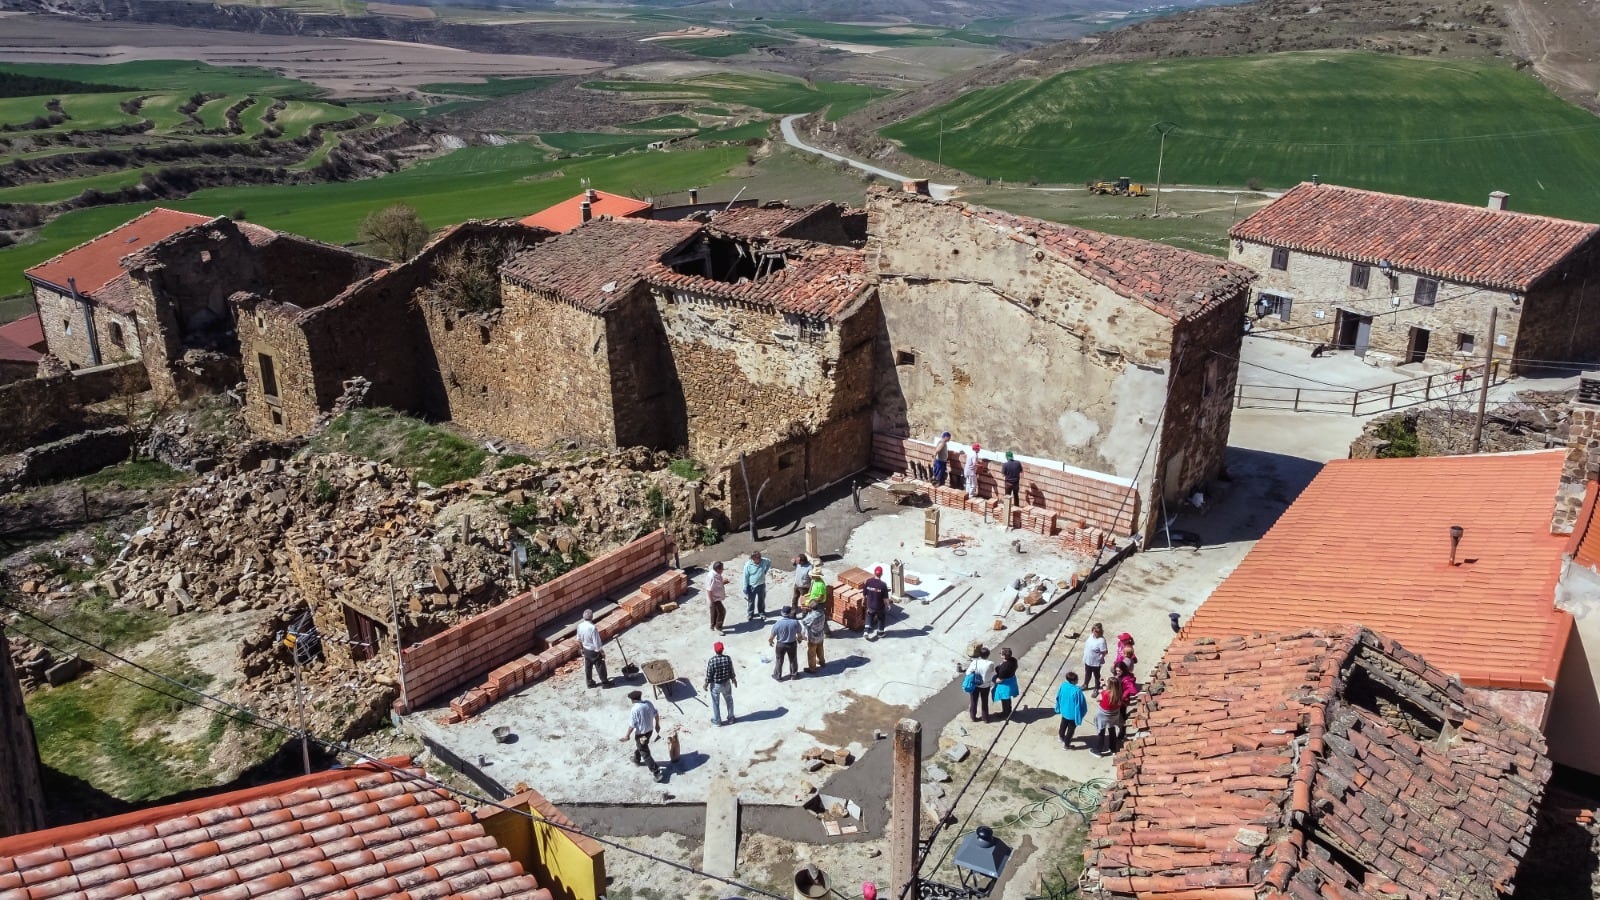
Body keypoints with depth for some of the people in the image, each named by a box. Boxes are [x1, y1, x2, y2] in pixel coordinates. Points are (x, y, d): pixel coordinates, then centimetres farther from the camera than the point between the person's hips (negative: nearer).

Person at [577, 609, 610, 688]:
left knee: (588, 667, 21)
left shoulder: (580, 626, -11)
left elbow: (579, 639, 5)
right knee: (600, 666, 12)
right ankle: (605, 682, 26)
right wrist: (602, 651, -13)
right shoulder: (593, 628, -33)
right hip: (594, 651, -6)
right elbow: (596, 642, -26)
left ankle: (589, 682, 35)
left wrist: (581, 647, 22)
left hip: (586, 650, 7)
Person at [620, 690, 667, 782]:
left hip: (641, 734, -8)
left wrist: (627, 736, -7)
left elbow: (632, 725, -21)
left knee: (645, 754, 4)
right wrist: (657, 725, 20)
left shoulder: (635, 710, -27)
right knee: (639, 746, 34)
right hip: (650, 730, 8)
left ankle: (657, 773, 2)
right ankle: (636, 760, 58)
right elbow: (656, 715, 4)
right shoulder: (649, 703, -8)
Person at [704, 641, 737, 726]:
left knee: (716, 703, 18)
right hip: (726, 684, 2)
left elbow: (709, 675, -16)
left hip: (715, 685, -2)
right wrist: (734, 679, 12)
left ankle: (717, 720, 32)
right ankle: (730, 718, 37)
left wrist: (706, 684, 0)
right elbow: (731, 671, -6)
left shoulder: (711, 661, -25)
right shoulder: (727, 658, -18)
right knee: (729, 701, 24)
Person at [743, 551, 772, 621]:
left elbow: (770, 562, 11)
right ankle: (750, 613, 32)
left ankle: (762, 613, 37)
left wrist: (766, 570, 2)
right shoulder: (748, 565, -20)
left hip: (761, 585, 3)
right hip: (751, 586, -2)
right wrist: (745, 588, -11)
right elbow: (746, 577, -13)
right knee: (751, 600, 12)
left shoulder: (764, 562, -14)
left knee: (761, 600, 18)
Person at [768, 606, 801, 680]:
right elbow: (799, 634, -5)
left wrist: (770, 642, 8)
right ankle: (794, 674, 42)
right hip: (792, 644, 1)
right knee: (793, 660, 24)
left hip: (780, 644, -1)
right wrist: (799, 639, 17)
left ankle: (778, 676, 35)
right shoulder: (795, 623, -21)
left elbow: (771, 636, -14)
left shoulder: (777, 624, -25)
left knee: (779, 661, 20)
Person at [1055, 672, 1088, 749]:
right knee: (1071, 729, 17)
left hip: (1064, 711, 6)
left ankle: (1061, 737, 55)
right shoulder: (1077, 691, -34)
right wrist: (1080, 715, -9)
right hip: (1073, 714, -6)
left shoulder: (1063, 685, -15)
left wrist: (1059, 708, 16)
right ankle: (1066, 745, 33)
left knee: (1063, 725, 32)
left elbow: (1058, 697, 0)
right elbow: (1080, 704, -24)